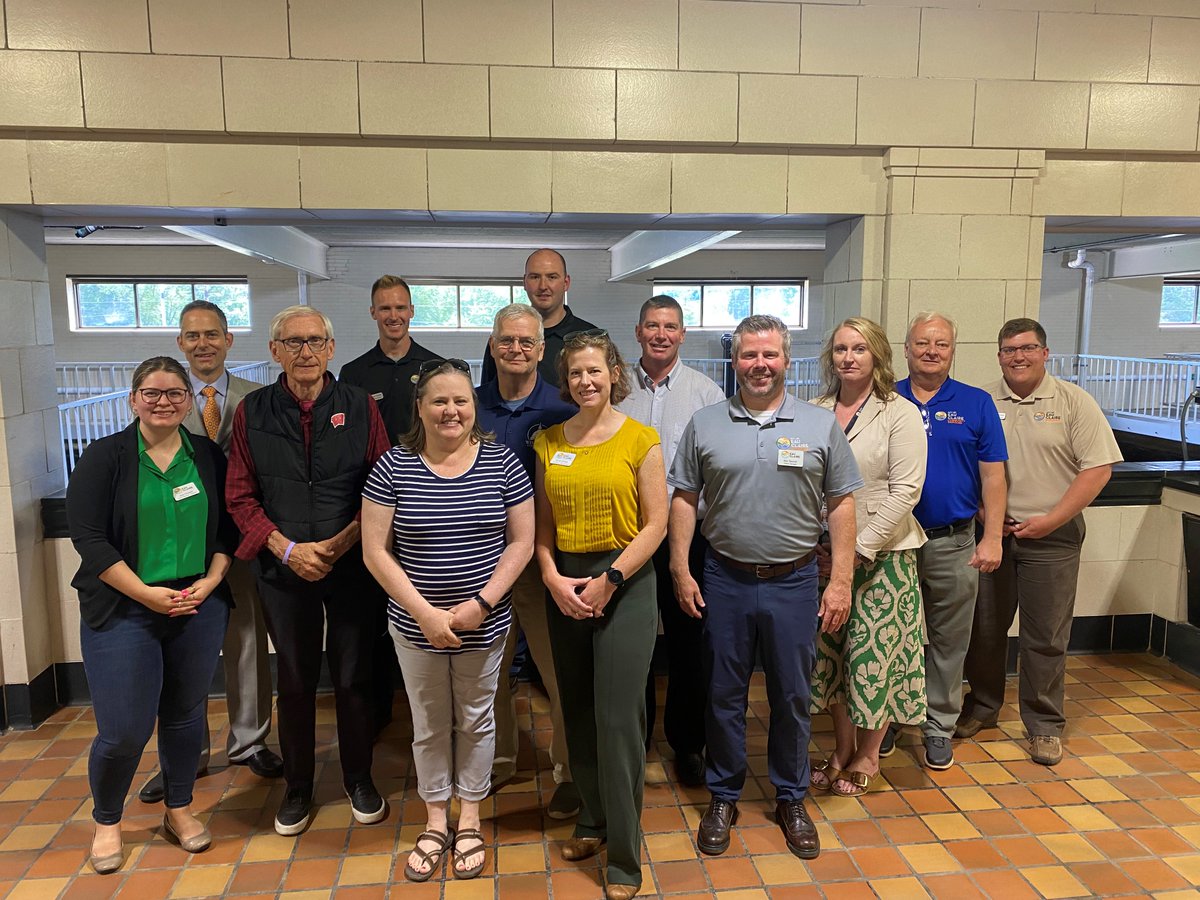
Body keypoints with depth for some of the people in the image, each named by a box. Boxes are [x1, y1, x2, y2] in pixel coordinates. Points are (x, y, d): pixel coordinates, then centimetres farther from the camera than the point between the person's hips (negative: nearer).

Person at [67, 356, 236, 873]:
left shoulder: (209, 457, 4)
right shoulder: (105, 457, -4)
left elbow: (227, 528, 8)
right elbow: (87, 536, -9)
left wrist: (210, 581, -7)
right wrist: (147, 593, -14)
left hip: (199, 608, 3)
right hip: (123, 611, -3)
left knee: (185, 714, 13)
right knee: (124, 731, -1)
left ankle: (179, 810, 33)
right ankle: (106, 821, 26)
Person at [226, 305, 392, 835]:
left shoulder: (359, 406, -1)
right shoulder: (252, 413, 3)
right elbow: (240, 496, 2)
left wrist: (341, 542, -13)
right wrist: (287, 549, -10)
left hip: (352, 565, -1)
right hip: (284, 568, 1)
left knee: (353, 677, 8)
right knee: (295, 680, 12)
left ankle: (359, 779, 28)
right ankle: (297, 787, 30)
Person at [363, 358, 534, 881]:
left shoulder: (502, 463, -7)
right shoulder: (393, 467, -8)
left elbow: (520, 543, -5)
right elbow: (375, 552, -8)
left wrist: (481, 604, -15)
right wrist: (426, 613, -15)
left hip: (485, 624, 0)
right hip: (416, 625, 0)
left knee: (476, 720, 16)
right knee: (429, 725, 16)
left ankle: (469, 821, 37)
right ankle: (435, 822, 37)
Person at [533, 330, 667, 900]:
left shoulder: (640, 440, -5)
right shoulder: (549, 441, 7)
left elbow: (655, 524, -6)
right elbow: (542, 522, 8)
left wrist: (607, 581, -12)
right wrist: (553, 578, -7)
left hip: (624, 582, -4)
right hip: (563, 586, 4)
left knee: (618, 717, -3)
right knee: (578, 712, 14)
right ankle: (593, 820, 35)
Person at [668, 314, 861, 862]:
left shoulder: (820, 425, 1)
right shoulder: (705, 425, 2)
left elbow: (841, 505, 2)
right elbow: (684, 499, 5)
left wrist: (840, 581, -3)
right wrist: (681, 570, -1)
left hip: (793, 582, 0)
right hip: (723, 580, 0)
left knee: (792, 697, 12)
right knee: (723, 695, 11)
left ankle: (791, 800, 31)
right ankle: (722, 797, 29)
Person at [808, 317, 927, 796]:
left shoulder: (900, 413, -6)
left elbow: (905, 491, -11)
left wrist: (861, 548, -15)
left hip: (882, 554, -4)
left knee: (874, 653, 3)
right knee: (831, 649, 11)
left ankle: (867, 755, 23)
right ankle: (841, 748, 29)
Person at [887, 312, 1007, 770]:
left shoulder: (976, 403, 2)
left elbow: (992, 475, 2)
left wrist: (991, 538, -5)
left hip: (953, 544, 0)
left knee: (948, 643, 10)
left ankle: (938, 727, 26)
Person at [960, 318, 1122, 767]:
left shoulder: (1073, 402, -2)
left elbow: (1098, 468, -6)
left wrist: (1050, 520, -13)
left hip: (1052, 538, -2)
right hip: (989, 532, 2)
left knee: (1046, 637, 5)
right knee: (984, 628, 12)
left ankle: (1044, 725, 21)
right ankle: (982, 706, 31)